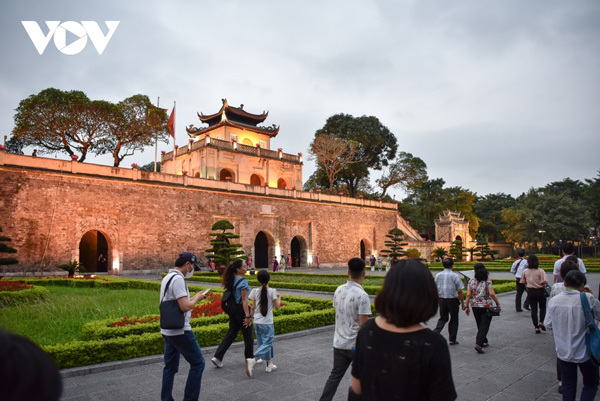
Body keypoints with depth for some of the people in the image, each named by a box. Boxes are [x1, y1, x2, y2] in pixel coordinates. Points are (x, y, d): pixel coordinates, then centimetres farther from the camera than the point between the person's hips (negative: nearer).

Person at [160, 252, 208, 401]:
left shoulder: (168, 277, 12)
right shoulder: (178, 279, -19)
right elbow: (185, 307, -25)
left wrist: (194, 298, 13)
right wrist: (196, 298, -8)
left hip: (168, 330, 10)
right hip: (180, 331, -10)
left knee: (170, 367, 15)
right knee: (198, 363, 1)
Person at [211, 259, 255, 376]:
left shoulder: (231, 280, 6)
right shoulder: (243, 281, -17)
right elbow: (244, 300, -20)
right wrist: (248, 316, -19)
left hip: (233, 310, 8)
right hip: (241, 310, -8)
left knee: (231, 333, 16)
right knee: (248, 336, 6)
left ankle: (217, 357, 13)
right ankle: (250, 359, 13)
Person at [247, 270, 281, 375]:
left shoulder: (255, 291, 0)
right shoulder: (272, 291, -12)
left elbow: (253, 307, 4)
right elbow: (277, 306, -6)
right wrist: (279, 298, 10)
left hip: (257, 322, 5)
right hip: (267, 323, -5)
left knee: (265, 343, 16)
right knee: (266, 344, 2)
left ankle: (270, 365, 21)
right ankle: (253, 361, -15)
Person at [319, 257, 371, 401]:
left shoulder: (338, 290, 0)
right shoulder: (362, 296, -20)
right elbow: (362, 325, -20)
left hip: (339, 343, 6)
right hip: (356, 345, -5)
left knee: (335, 375, 15)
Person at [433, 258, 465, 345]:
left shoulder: (438, 275, 2)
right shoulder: (455, 276, -10)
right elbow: (459, 291, -10)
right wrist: (462, 303, -1)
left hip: (442, 299, 4)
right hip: (452, 300, -3)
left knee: (443, 318, 16)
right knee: (454, 319, 12)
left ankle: (435, 332, -5)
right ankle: (452, 339, 18)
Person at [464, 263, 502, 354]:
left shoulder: (471, 281, -2)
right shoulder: (488, 281, -9)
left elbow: (468, 295, -4)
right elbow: (491, 294, -17)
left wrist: (467, 306, 3)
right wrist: (498, 304, -5)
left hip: (475, 306, 3)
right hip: (486, 306, -3)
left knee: (480, 325, 19)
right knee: (484, 325, -1)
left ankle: (484, 342, 32)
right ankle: (478, 344, -13)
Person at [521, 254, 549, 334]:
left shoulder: (525, 271, -3)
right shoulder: (540, 271, -13)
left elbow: (523, 282, 2)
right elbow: (545, 281, -22)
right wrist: (540, 283, -1)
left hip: (530, 291, 2)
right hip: (540, 291, -2)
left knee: (533, 309, 7)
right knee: (542, 307, 18)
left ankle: (536, 327, 8)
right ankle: (541, 322, 0)